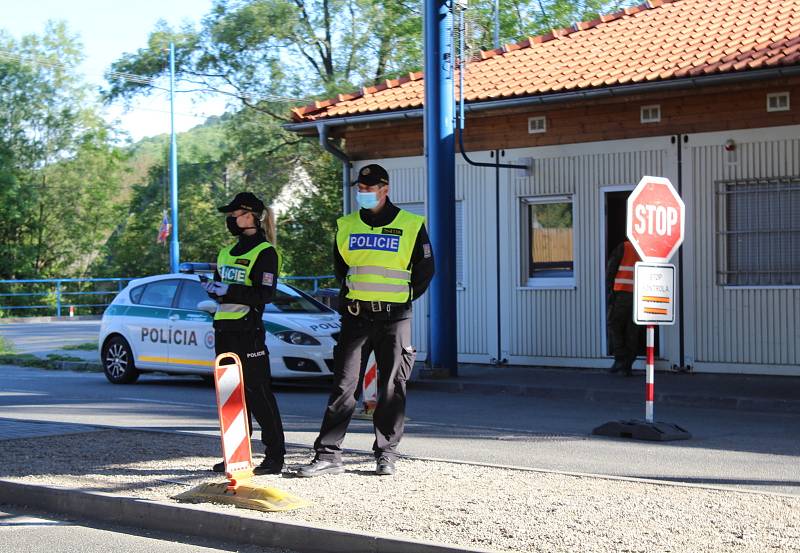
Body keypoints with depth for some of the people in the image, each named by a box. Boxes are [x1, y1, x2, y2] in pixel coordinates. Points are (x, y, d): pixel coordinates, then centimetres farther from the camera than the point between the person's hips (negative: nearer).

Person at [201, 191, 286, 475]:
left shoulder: (265, 252, -7)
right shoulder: (228, 251, 18)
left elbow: (265, 294, -16)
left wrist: (229, 290, -20)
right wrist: (213, 288, 1)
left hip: (248, 330, -8)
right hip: (224, 328, 8)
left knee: (258, 392, -8)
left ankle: (275, 456, -3)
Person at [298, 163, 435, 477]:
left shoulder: (410, 226, 0)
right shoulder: (346, 226, 8)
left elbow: (425, 269, 8)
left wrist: (403, 298, 6)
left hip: (394, 317, -2)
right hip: (355, 315, 2)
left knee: (392, 387, 3)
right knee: (342, 384, -2)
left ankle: (386, 454, 13)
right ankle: (328, 454, -2)